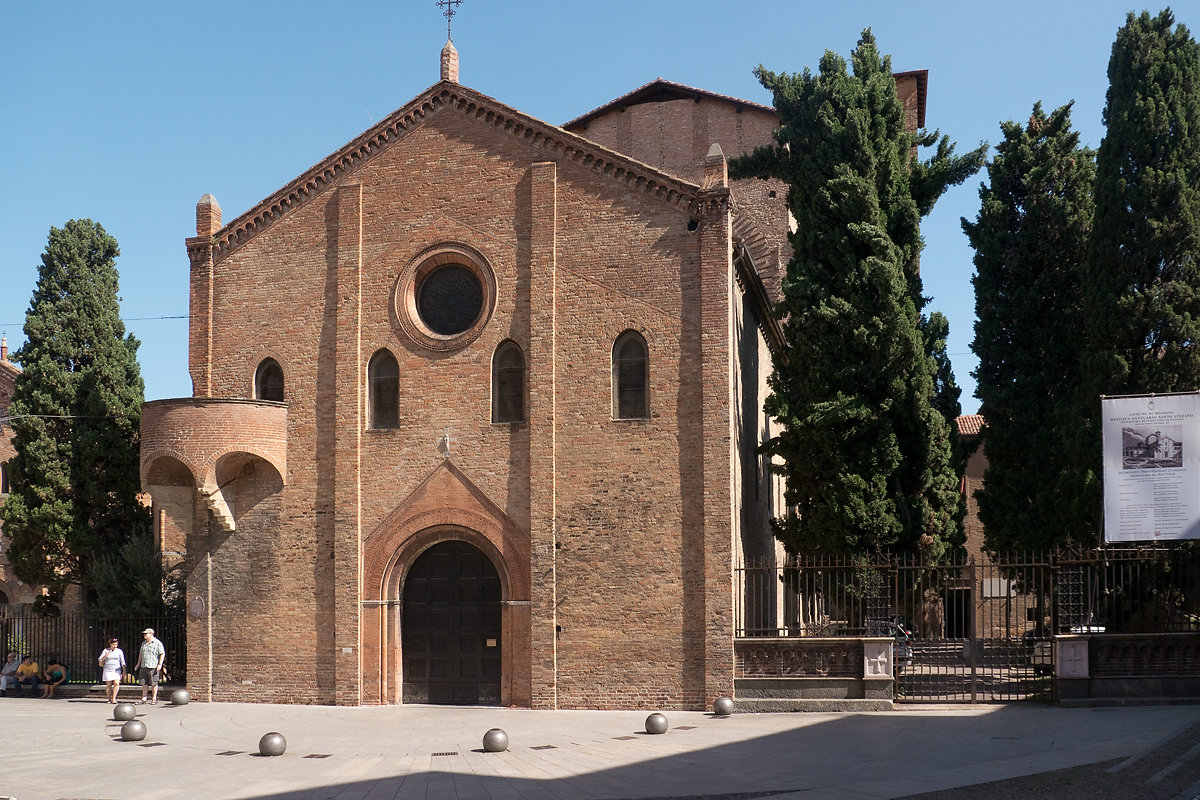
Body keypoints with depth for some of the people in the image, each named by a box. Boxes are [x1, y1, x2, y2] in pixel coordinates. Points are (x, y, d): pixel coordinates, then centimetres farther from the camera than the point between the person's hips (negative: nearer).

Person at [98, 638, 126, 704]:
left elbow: (122, 662, 8)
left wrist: (124, 671, 3)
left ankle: (114, 698, -11)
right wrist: (105, 656, -16)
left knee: (116, 683, -15)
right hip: (108, 670, 0)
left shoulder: (119, 651, 6)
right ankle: (109, 699, 11)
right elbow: (100, 660, 3)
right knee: (108, 685, 0)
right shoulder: (106, 650, 5)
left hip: (117, 670, 0)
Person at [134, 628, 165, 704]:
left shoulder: (157, 643, -3)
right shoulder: (144, 643, 17)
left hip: (153, 667, -6)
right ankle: (144, 698, 11)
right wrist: (138, 663, 24)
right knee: (144, 683, 6)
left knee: (154, 683, -2)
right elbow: (141, 653, 27)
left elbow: (162, 654, -5)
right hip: (143, 666, 6)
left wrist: (160, 664, -13)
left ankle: (154, 699, 4)